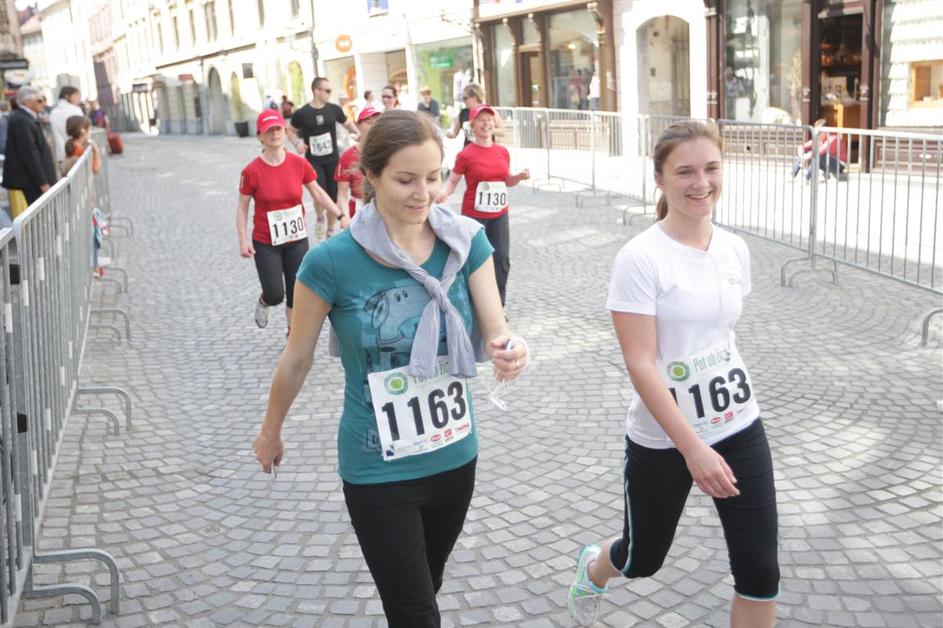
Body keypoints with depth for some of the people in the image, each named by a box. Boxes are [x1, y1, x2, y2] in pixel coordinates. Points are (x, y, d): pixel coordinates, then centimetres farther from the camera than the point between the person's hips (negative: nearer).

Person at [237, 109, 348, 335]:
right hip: (265, 244, -2)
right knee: (275, 295, -3)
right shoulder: (252, 171, -13)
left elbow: (318, 193, 4)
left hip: (297, 240, 3)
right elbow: (242, 207, -5)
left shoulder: (299, 163, -7)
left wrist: (340, 216, -4)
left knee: (296, 293, 9)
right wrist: (243, 240, -11)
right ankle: (263, 302, 36)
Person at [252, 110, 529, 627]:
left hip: (456, 457, 4)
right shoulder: (331, 261, -18)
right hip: (377, 471, -4)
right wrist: (270, 433, 9)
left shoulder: (466, 241, -9)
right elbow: (297, 359, -5)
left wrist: (512, 353, -34)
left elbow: (495, 332, -10)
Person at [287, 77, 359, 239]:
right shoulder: (302, 113, -8)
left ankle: (330, 230, 25)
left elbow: (347, 123, 14)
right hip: (313, 161, -3)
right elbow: (290, 130, 7)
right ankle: (320, 218, 14)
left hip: (332, 159, 3)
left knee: (333, 197, 7)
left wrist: (357, 134, -6)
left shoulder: (334, 109, -2)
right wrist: (297, 144, -12)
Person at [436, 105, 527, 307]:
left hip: (499, 214, 4)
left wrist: (520, 176, -4)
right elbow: (452, 181, -5)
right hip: (474, 215, -4)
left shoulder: (503, 152, 5)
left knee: (502, 259, 3)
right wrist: (444, 193, -25)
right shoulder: (466, 154, -9)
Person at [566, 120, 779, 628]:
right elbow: (640, 364, -21)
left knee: (760, 570, 3)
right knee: (642, 558, 17)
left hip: (740, 427, 5)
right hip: (663, 440, -5)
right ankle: (592, 570, 54)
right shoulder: (641, 258, -18)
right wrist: (693, 447, -25)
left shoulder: (734, 249, 1)